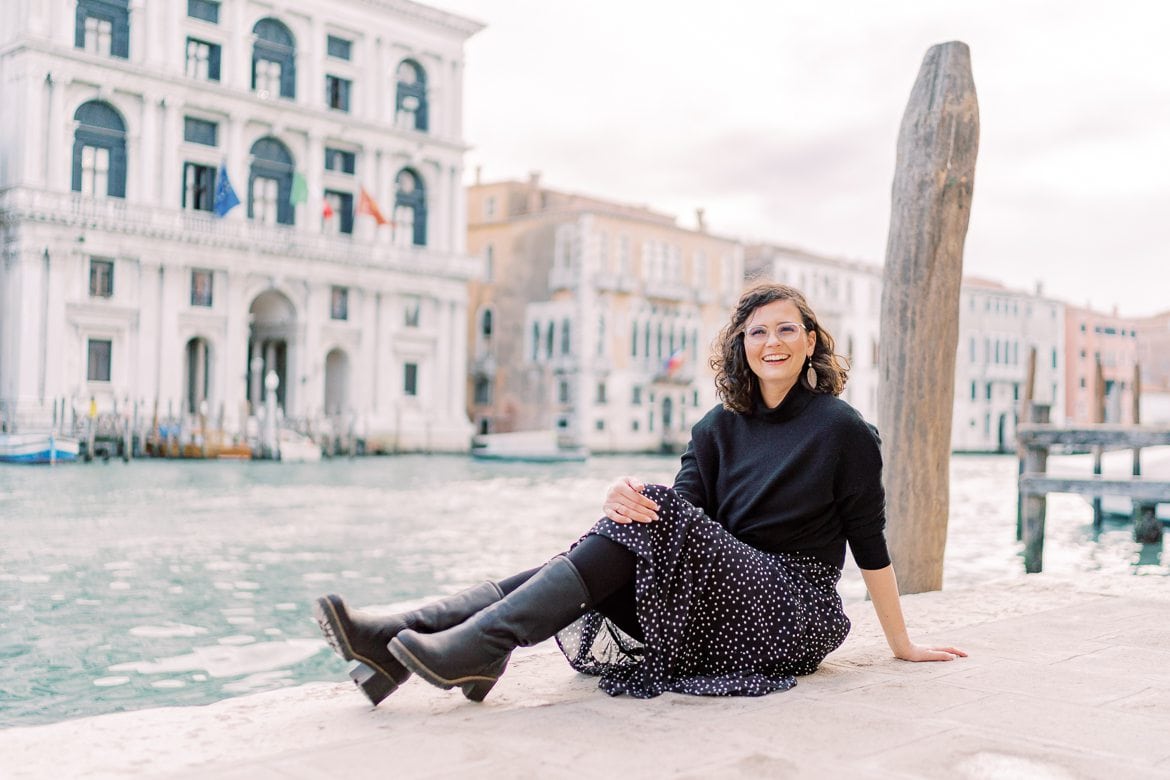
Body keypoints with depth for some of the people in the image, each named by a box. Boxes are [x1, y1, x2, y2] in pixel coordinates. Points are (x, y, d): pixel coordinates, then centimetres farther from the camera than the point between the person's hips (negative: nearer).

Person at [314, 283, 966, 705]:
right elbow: (685, 508, -3)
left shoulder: (843, 429, -2)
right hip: (726, 602, 5)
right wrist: (630, 499, -26)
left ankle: (482, 647, -41)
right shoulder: (720, 428, 11)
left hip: (793, 613, -5)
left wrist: (904, 645, 8)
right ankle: (396, 643, -33)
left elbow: (870, 544, 2)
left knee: (656, 520, -28)